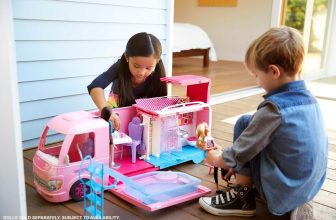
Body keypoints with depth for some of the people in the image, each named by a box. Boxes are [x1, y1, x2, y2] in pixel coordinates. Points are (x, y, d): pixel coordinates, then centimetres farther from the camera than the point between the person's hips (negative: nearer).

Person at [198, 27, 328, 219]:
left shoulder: (274, 109, -22)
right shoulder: (310, 100, 0)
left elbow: (240, 152, -14)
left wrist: (216, 159, 7)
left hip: (282, 191, -7)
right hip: (311, 186, 8)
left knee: (244, 124, -4)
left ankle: (243, 196, 3)